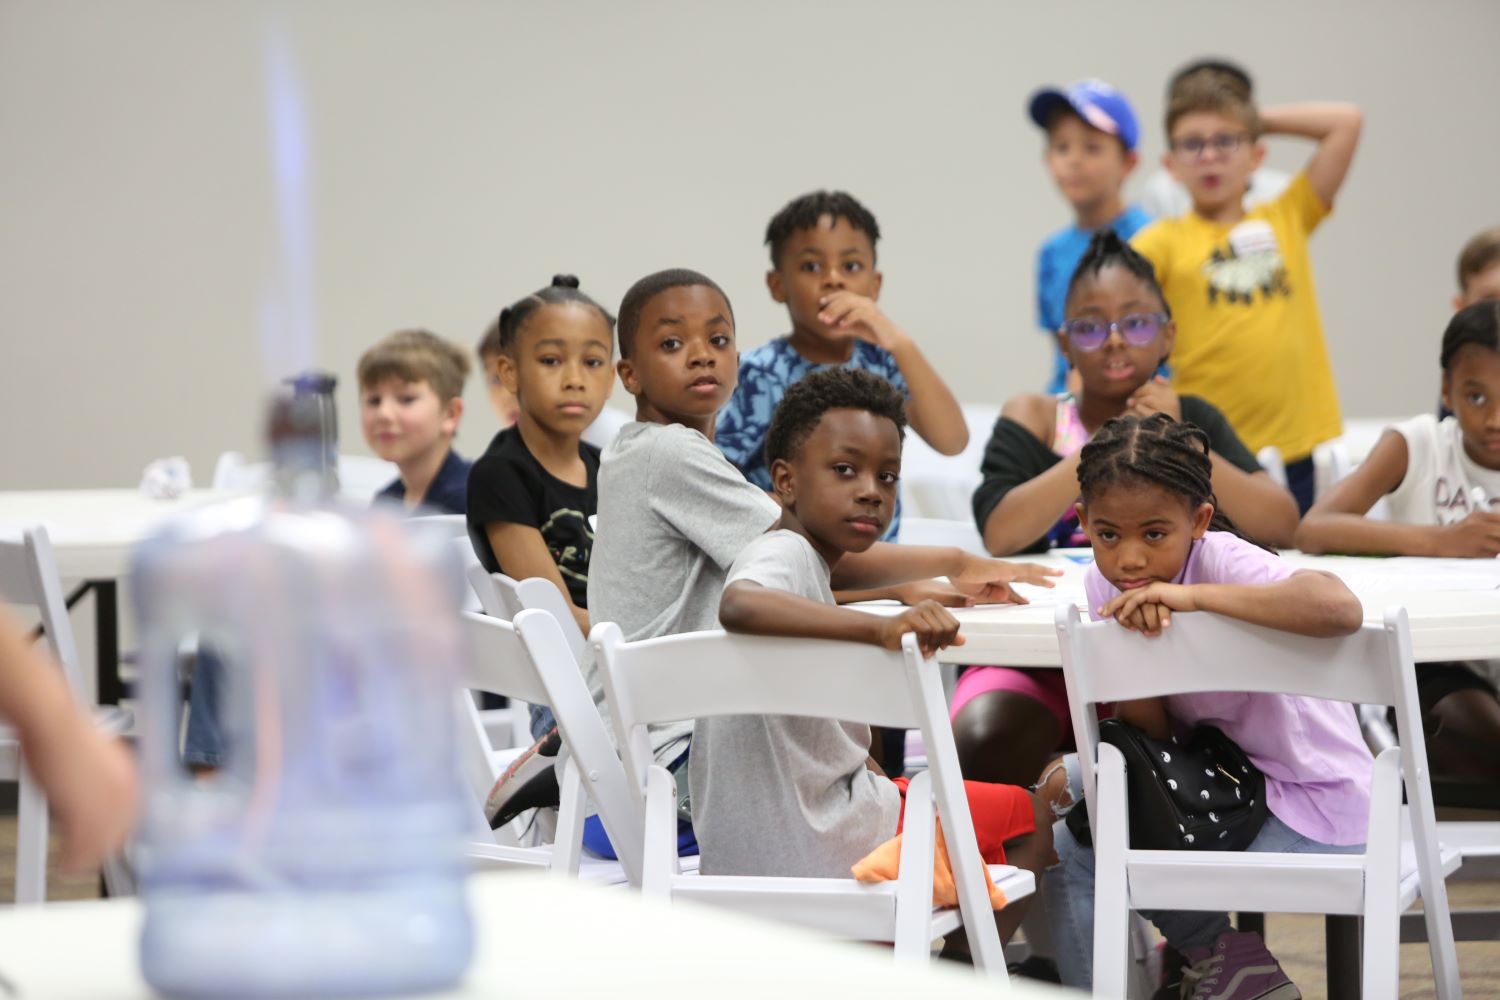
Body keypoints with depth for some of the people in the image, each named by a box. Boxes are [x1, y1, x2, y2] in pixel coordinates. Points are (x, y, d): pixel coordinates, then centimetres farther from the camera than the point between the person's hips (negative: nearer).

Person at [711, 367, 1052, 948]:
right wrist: (882, 628, -50)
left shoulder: (799, 559, 12)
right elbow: (738, 605, -43)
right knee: (1027, 817, 10)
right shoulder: (785, 554, -16)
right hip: (814, 851, -10)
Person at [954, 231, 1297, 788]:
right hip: (1040, 653, -2)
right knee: (985, 745, -33)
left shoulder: (1192, 420, 11)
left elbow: (1281, 528, -3)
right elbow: (1001, 534, -14)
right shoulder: (1035, 420, 5)